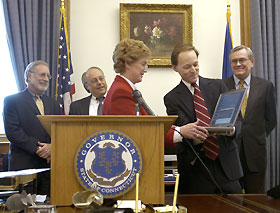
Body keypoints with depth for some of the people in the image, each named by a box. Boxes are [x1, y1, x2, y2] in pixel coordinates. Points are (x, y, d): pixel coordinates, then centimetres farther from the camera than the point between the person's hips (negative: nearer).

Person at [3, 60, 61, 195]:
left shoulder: (53, 104, 19)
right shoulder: (12, 101, 3)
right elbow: (12, 131, -8)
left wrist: (53, 147, -8)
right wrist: (37, 148, -14)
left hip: (50, 165, 5)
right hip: (24, 166, -4)